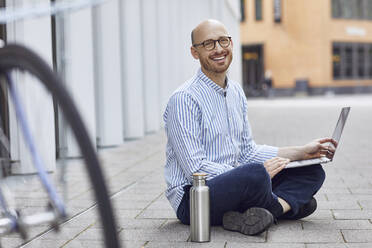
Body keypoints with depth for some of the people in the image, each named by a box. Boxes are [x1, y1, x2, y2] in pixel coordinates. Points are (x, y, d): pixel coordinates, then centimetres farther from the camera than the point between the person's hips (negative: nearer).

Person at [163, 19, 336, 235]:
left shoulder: (236, 92, 13)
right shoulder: (184, 99, -14)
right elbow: (195, 169, -20)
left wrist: (302, 152, 8)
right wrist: (258, 172, -23)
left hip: (233, 186, 9)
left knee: (313, 171, 3)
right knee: (255, 174, -38)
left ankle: (253, 216, -22)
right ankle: (289, 203, -5)